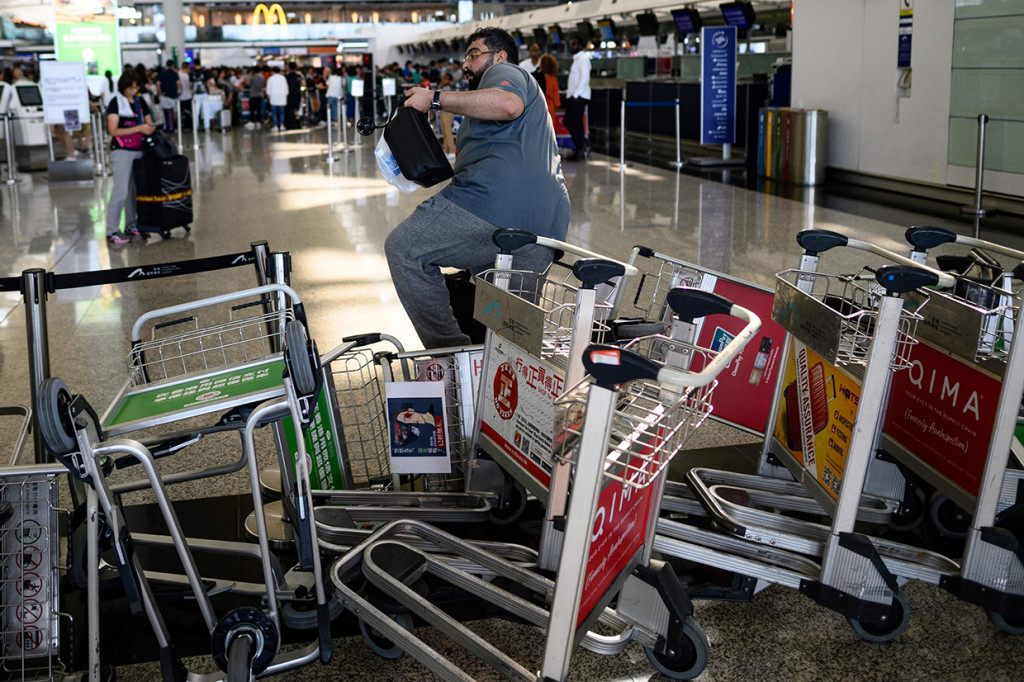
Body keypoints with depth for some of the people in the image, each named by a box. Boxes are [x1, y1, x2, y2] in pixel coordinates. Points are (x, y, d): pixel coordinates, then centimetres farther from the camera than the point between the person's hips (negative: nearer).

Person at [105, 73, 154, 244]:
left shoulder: (140, 102, 13)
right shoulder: (116, 103, -5)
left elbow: (149, 123, 18)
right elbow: (113, 130, -12)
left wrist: (150, 128, -8)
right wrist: (138, 128, -19)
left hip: (139, 150, 6)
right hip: (122, 151, -6)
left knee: (134, 190, 7)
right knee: (120, 190, -11)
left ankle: (131, 226, 16)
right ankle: (112, 231, -9)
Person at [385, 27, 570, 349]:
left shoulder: (504, 72, 10)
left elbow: (508, 104, -17)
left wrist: (435, 99, -9)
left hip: (498, 198, -10)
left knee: (403, 248, -3)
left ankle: (449, 350, -9)